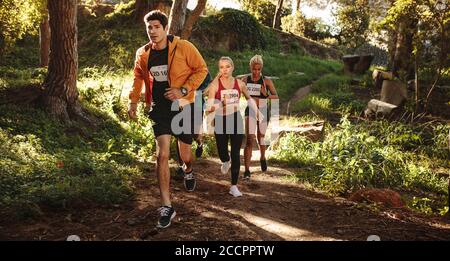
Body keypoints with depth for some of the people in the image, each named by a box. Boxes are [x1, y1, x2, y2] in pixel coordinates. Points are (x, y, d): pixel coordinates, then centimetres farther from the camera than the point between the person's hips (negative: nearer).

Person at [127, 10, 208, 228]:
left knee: (185, 154, 12)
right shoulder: (143, 54, -1)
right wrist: (133, 101, 8)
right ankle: (166, 207, -1)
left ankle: (188, 172, 53)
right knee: (162, 155, -9)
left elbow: (201, 69, -9)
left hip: (183, 107, -2)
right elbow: (138, 77, 16)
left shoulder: (183, 47, -13)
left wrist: (183, 90, -20)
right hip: (159, 108, 2)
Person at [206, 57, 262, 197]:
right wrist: (222, 103, -33)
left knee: (236, 153, -3)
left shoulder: (240, 84, 0)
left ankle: (234, 186, 6)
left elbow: (249, 98, 19)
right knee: (222, 151, 8)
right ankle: (226, 161, 49)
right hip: (220, 121, -1)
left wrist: (257, 112, 12)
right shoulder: (215, 85, -9)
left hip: (236, 120, 1)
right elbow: (208, 108, -15)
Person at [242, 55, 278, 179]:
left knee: (261, 138, 16)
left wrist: (266, 95, -30)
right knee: (249, 139, -14)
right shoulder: (245, 80, -2)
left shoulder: (266, 81, -9)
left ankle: (263, 158, 48)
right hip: (250, 111, 0)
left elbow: (276, 96, -12)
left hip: (263, 111, 0)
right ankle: (247, 170, -13)